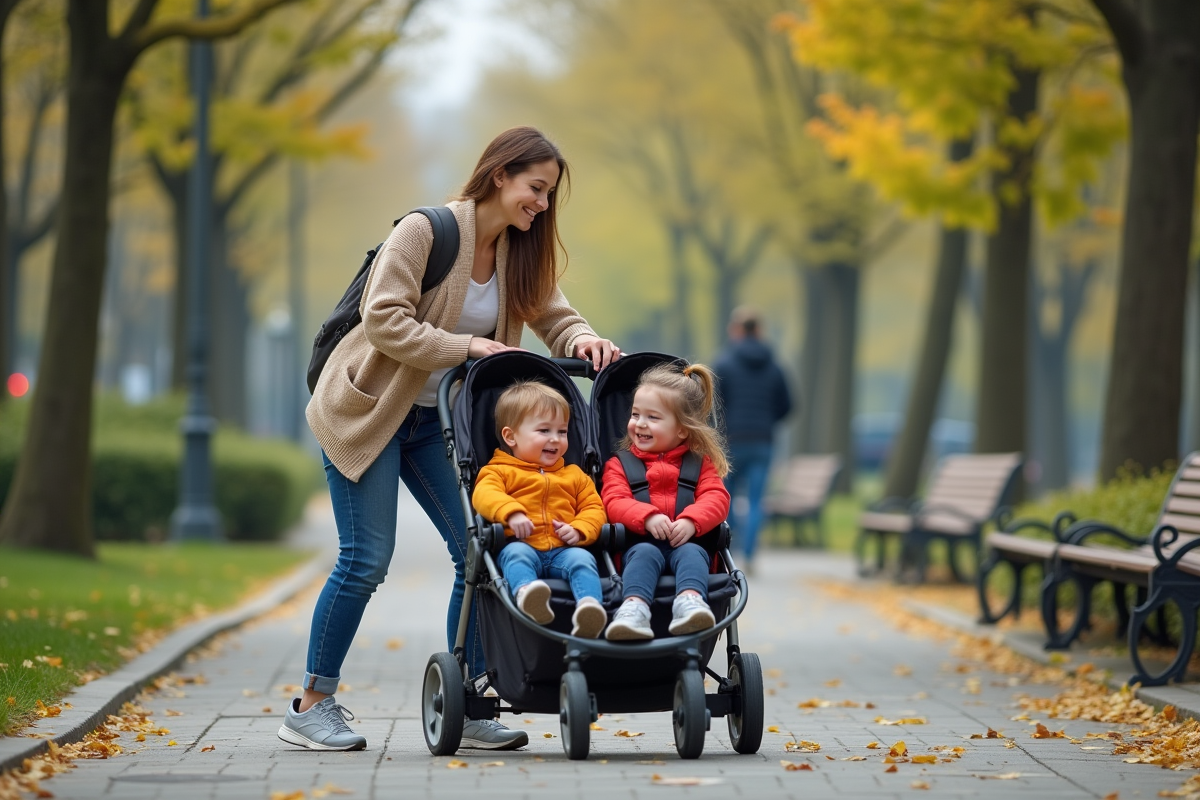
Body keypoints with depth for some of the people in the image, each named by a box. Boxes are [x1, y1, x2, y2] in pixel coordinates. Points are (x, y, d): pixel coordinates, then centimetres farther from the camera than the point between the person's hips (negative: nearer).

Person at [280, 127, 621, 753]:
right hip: (368, 410, -7)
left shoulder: (520, 253, 4)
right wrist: (466, 347, -28)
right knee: (365, 559, -9)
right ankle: (310, 708, 4)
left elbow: (554, 316, 4)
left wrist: (583, 340, -18)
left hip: (437, 419, 7)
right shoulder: (424, 232, -18)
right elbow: (383, 321, -24)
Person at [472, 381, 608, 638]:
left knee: (581, 558, -29)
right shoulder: (499, 471, 16)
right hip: (522, 545, -2)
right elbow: (484, 495, -4)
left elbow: (593, 507, 20)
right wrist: (511, 513, -25)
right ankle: (526, 591, -66)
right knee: (516, 553, -36)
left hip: (562, 550, 3)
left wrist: (579, 530, -3)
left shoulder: (574, 475, 29)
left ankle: (589, 606, -56)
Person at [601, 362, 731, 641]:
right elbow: (615, 502, 0)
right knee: (644, 553, -34)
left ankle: (690, 602, -61)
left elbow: (716, 498, 4)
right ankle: (634, 608, -60)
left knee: (691, 553, -33)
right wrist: (647, 516, -20)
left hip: (687, 542, 0)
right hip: (641, 542, 0)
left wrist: (691, 521, -18)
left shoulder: (699, 462, 19)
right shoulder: (619, 464, 17)